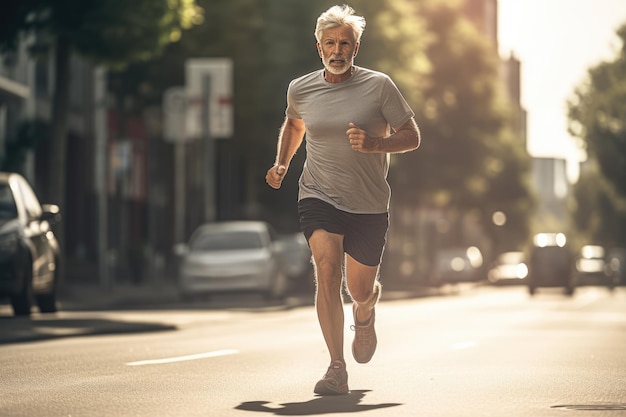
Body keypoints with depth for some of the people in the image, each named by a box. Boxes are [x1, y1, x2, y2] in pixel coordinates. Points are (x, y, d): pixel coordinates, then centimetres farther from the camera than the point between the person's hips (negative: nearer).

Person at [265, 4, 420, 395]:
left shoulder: (379, 86, -7)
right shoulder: (300, 89, 2)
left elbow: (412, 136, -4)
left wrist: (373, 144, -21)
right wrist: (282, 163, 12)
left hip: (369, 204, 0)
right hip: (318, 197, 0)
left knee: (361, 289, 10)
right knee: (327, 268, -23)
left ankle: (365, 317, 50)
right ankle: (337, 368, -20)